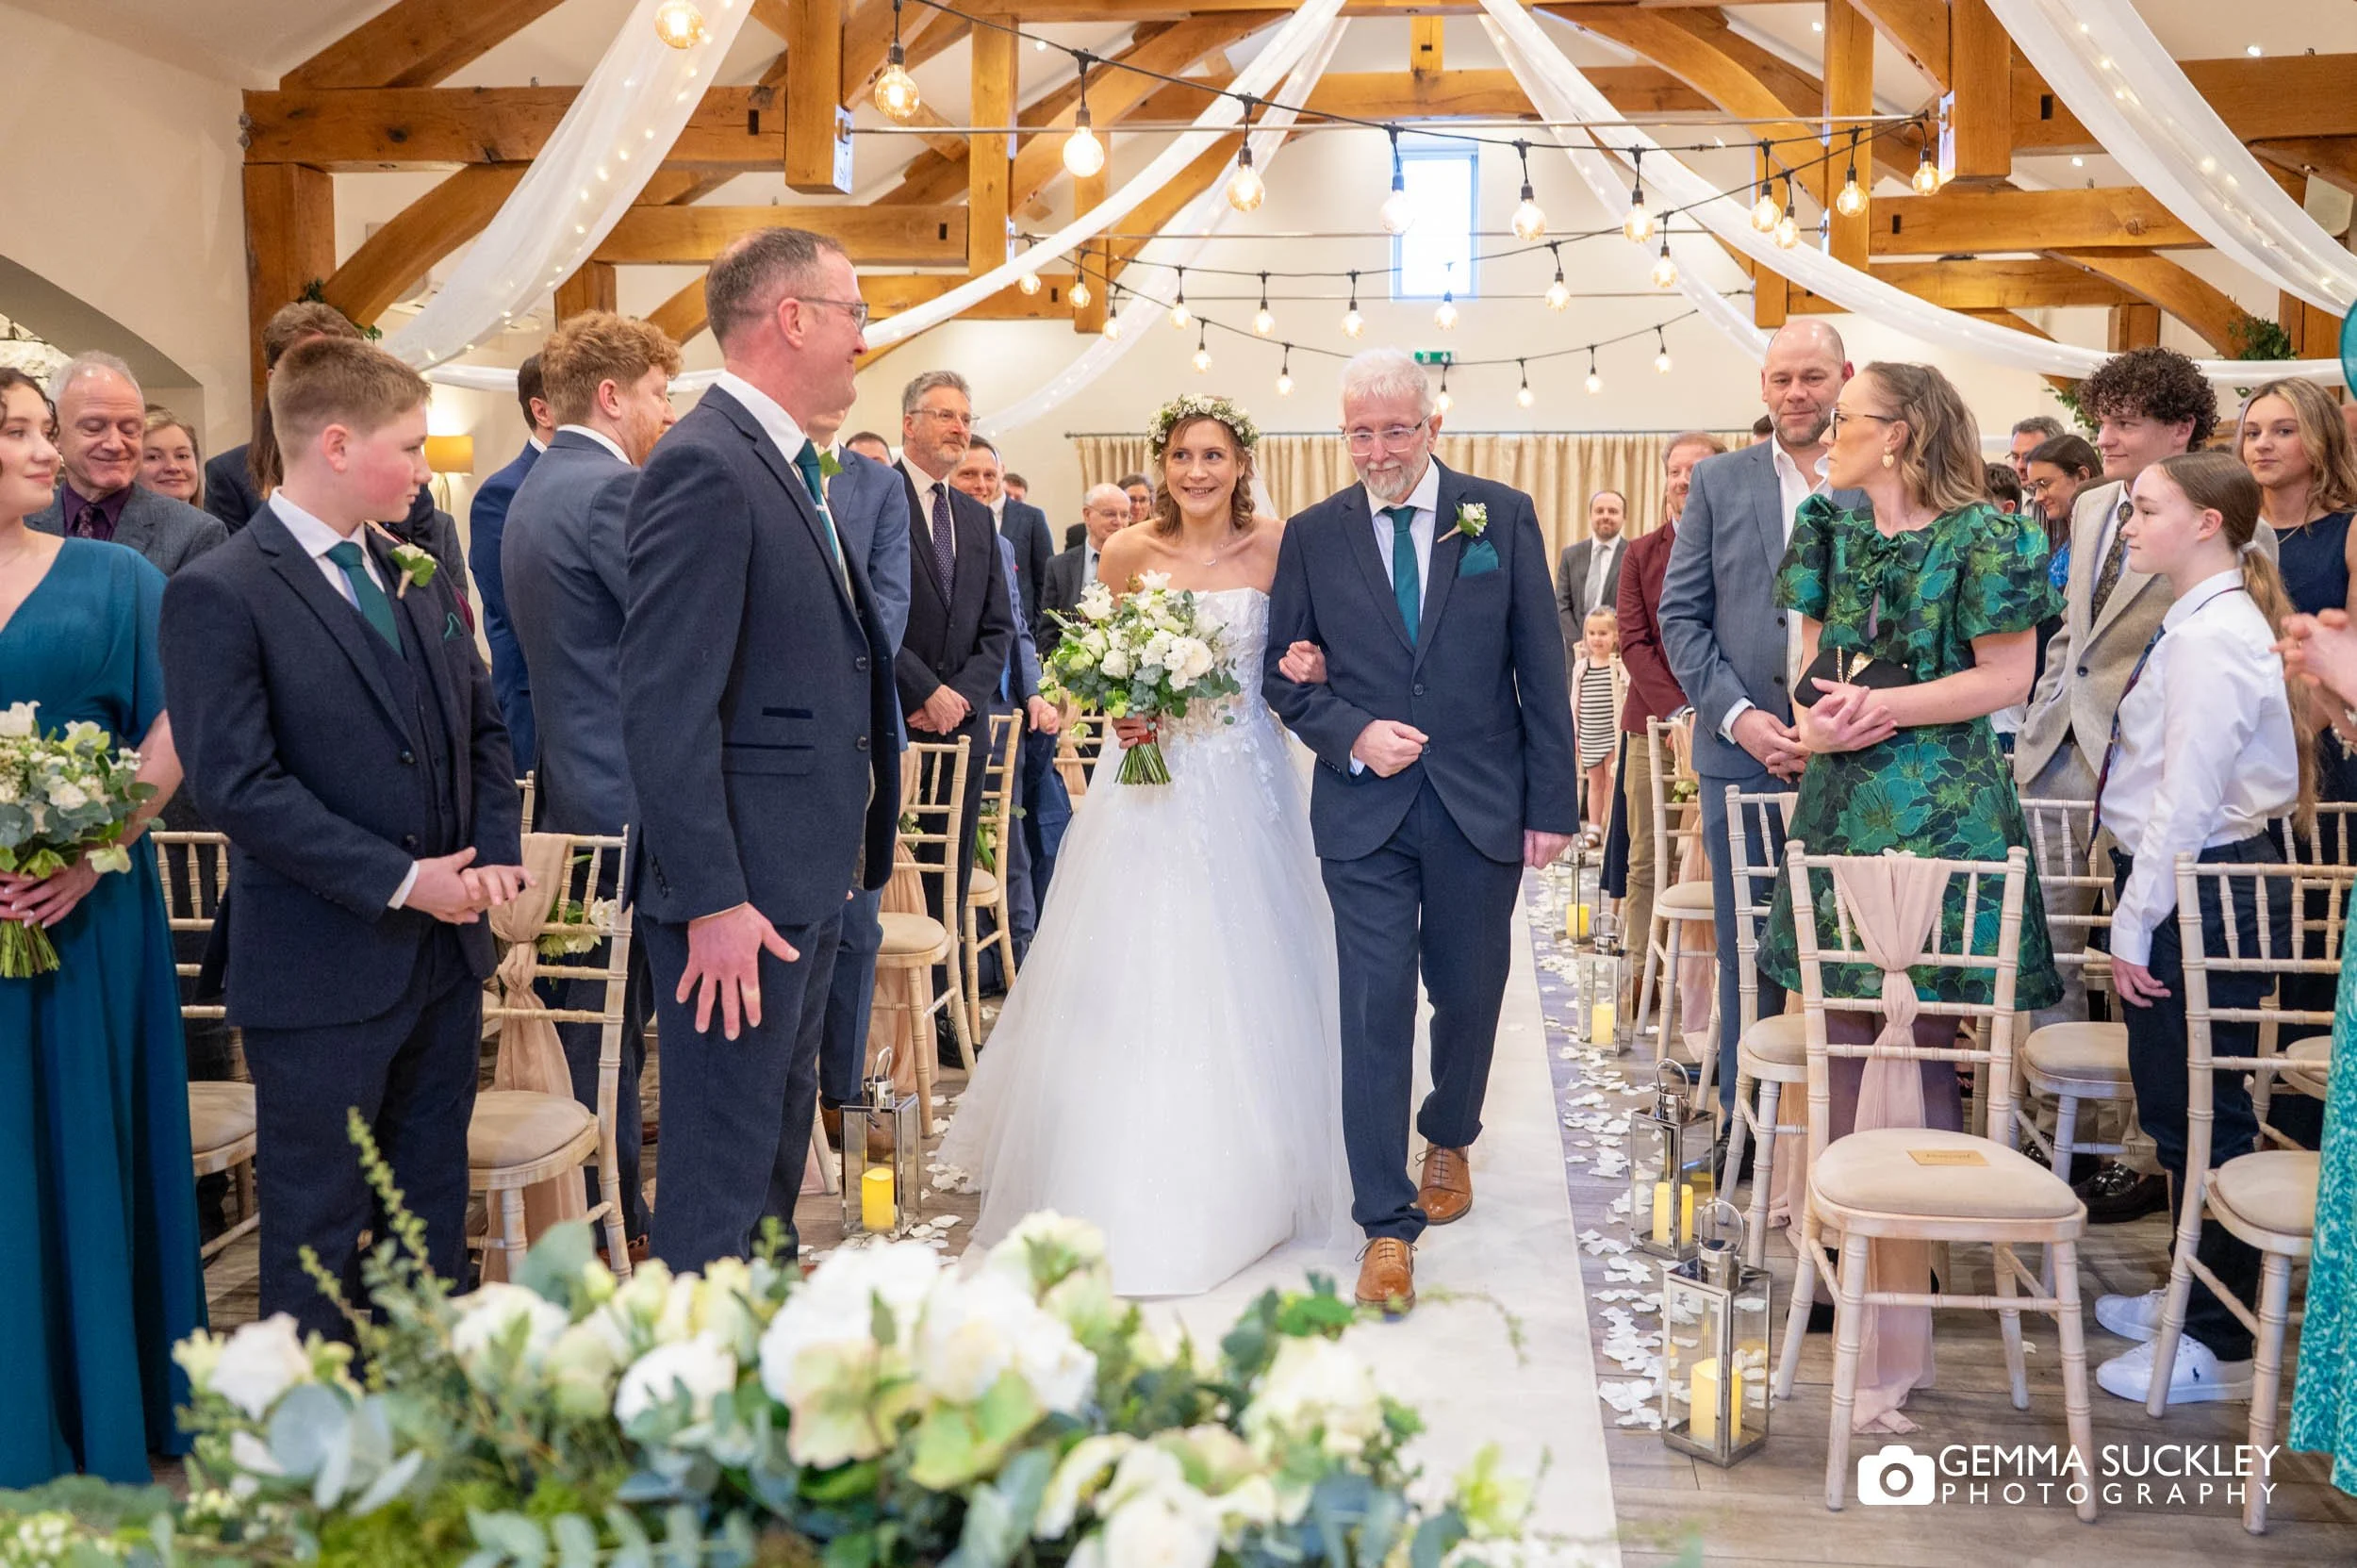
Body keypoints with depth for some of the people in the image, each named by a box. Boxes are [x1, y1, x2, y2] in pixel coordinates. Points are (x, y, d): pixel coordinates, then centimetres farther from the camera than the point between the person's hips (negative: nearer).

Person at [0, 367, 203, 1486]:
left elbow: (172, 737, -3)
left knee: (90, 1141, 7)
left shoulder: (110, 577, 4)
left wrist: (94, 855, -14)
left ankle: (113, 1420, 22)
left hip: (90, 914, 0)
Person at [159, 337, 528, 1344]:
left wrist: (493, 855, -1)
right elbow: (236, 786, -18)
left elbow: (483, 725, 15)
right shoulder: (219, 595, -12)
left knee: (432, 1206, 17)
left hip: (447, 950, 7)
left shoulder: (416, 575, 10)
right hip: (320, 975, -7)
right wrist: (399, 880, -18)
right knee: (319, 1229, 7)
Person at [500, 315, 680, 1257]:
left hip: (573, 788, 10)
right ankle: (615, 1226, 10)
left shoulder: (534, 491, 16)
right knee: (616, 1023, 0)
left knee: (596, 1021, 15)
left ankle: (603, 1213, 25)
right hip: (630, 800, -10)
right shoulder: (613, 490, -16)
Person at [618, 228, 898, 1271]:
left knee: (780, 1140, 22)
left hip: (806, 878, 10)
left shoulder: (786, 464, 14)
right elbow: (664, 710, -23)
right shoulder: (703, 467, -17)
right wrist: (713, 902, -24)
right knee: (722, 1169, 0)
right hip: (741, 892, -10)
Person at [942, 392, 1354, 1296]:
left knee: (1244, 980, 6)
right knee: (1133, 976, 0)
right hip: (1148, 781, 0)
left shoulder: (1277, 546, -2)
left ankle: (1245, 1177, 24)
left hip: (1245, 783, 0)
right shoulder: (1130, 552, 0)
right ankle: (1129, 1187, 13)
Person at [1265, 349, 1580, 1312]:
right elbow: (1283, 673, 6)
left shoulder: (1502, 517, 1)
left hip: (1480, 804, 1)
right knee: (1375, 1008, -2)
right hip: (1364, 810, 0)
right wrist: (1352, 735, -13)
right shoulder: (1312, 535, 3)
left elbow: (1541, 669, 0)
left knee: (1468, 994, 14)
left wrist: (1554, 803, -3)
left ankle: (1449, 1137, 43)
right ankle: (1386, 1223, 7)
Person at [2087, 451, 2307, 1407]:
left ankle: (2219, 1347, 11)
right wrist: (2134, 912, 15)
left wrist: (2136, 926, -17)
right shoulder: (2198, 624, 13)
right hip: (2192, 886, 10)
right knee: (2176, 1105, 19)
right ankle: (2196, 1297, 34)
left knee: (2199, 1115, -1)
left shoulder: (2213, 637, -18)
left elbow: (2186, 801, -21)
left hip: (2203, 894, -10)